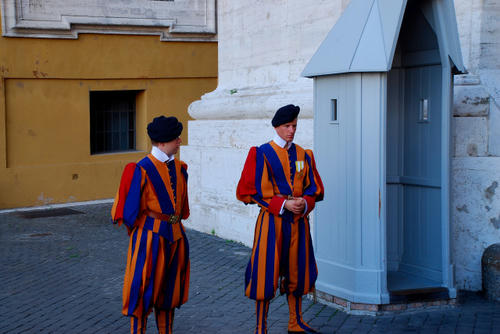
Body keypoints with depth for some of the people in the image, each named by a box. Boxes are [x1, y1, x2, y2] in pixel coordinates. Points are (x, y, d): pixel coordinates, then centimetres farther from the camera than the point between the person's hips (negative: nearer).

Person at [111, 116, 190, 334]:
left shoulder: (179, 168, 7)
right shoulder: (142, 170, -14)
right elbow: (129, 206, -10)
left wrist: (175, 225, 16)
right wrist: (137, 229, -1)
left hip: (175, 236, 7)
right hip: (150, 237, -7)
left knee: (169, 289, 15)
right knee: (144, 291, 1)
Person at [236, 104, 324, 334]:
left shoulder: (303, 155, 10)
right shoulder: (262, 154, -4)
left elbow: (315, 188, 13)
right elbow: (253, 191, -7)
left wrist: (305, 202, -9)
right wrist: (283, 204, -16)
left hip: (298, 221, 5)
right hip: (272, 220, -5)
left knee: (296, 273, 12)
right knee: (266, 274, -4)